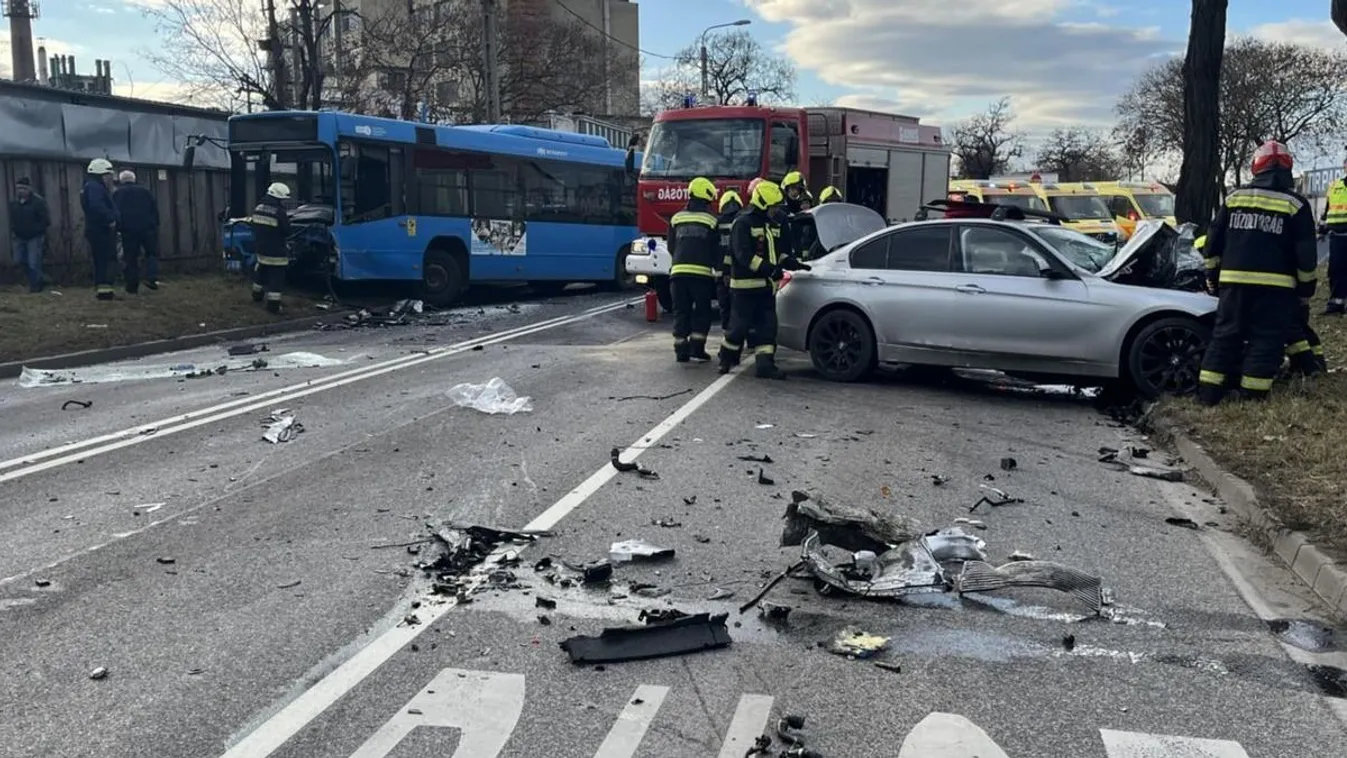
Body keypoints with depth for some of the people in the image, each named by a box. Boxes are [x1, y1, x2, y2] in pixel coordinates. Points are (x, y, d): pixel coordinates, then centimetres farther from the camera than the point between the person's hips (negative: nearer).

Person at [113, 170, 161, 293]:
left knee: (131, 258, 4)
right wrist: (156, 226, 9)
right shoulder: (145, 191, 10)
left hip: (127, 229, 0)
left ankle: (132, 286, 2)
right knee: (152, 253, 8)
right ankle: (152, 278, -15)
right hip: (147, 227, 0)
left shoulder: (116, 193, 9)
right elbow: (155, 209, 7)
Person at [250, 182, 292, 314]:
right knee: (276, 277, -3)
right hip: (276, 252, -8)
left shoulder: (258, 208, 5)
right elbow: (287, 232, -13)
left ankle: (257, 294, 42)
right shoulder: (279, 212, -19)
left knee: (261, 272, 27)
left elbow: (254, 226, 15)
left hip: (261, 249, 8)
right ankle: (273, 304, -4)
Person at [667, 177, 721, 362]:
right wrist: (716, 267, 22)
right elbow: (716, 250, 6)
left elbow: (671, 247, 16)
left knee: (681, 311, 8)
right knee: (702, 312, 9)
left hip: (678, 270, 3)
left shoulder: (676, 218, 12)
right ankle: (697, 348, 2)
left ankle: (681, 351, 5)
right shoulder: (712, 220, 2)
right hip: (702, 272, -3)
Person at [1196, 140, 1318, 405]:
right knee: (1266, 339, 3)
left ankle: (1208, 392, 5)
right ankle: (1252, 396, 0)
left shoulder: (1234, 197, 8)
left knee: (1225, 335, 8)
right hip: (1276, 284, -3)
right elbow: (1306, 254, -2)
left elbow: (1213, 242, 10)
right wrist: (1306, 289, 7)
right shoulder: (1296, 204, -1)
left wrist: (1212, 276, 18)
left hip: (1234, 280, 3)